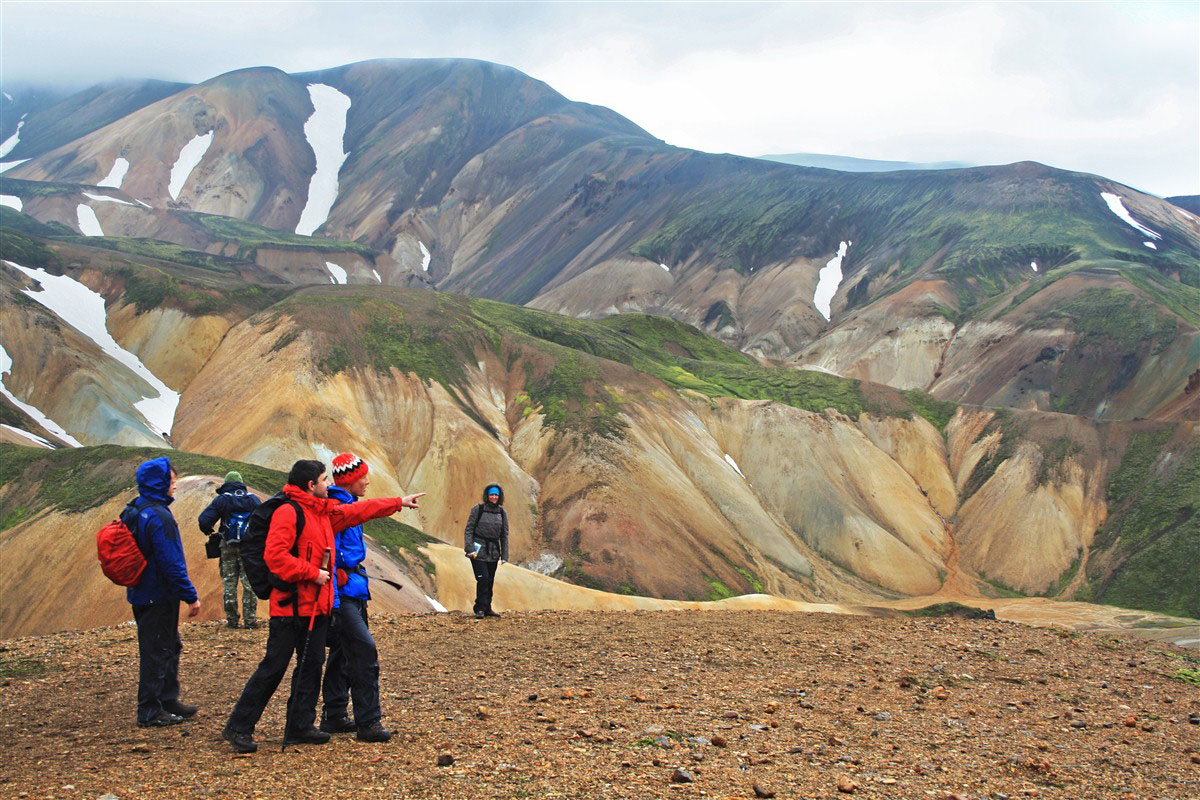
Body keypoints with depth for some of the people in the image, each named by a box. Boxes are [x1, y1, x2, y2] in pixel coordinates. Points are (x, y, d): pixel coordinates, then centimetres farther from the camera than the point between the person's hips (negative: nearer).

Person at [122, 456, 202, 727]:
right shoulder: (159, 516, -21)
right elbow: (172, 563, -23)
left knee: (170, 647, 19)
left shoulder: (134, 511, 10)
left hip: (141, 593, 10)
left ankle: (168, 701, 27)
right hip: (158, 597, -10)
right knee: (157, 653, -1)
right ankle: (150, 712, 6)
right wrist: (191, 596, -17)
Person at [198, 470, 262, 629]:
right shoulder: (252, 498, 4)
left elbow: (204, 520, -10)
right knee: (249, 583, 4)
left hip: (228, 546, -1)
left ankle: (232, 620, 7)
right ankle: (250, 619, 0)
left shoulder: (221, 499, -2)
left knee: (229, 583, 8)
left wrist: (208, 531, 10)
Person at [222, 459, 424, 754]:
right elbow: (274, 555, -22)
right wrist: (312, 572, -18)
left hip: (317, 605, 9)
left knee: (311, 665, 11)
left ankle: (300, 726, 19)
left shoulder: (325, 512, 16)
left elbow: (359, 510, 29)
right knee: (273, 667, -6)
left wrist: (399, 502, 34)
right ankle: (238, 727, 2)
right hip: (291, 605, -9)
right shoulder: (288, 512, -13)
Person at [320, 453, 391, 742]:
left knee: (343, 653, 15)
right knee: (364, 651, -13)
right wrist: (333, 599, -24)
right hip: (342, 593, -11)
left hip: (353, 591, 11)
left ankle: (334, 717, 23)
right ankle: (368, 723, -11)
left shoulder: (348, 505, 16)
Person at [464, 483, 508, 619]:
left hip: (493, 552, 4)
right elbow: (469, 529, -4)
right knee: (483, 579, -11)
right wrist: (469, 548, -13)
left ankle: (487, 608, 18)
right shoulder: (478, 509, -4)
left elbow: (504, 535, 10)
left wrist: (504, 556, 6)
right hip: (479, 550, -4)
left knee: (490, 581, 6)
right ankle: (480, 609, -3)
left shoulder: (502, 512, 7)